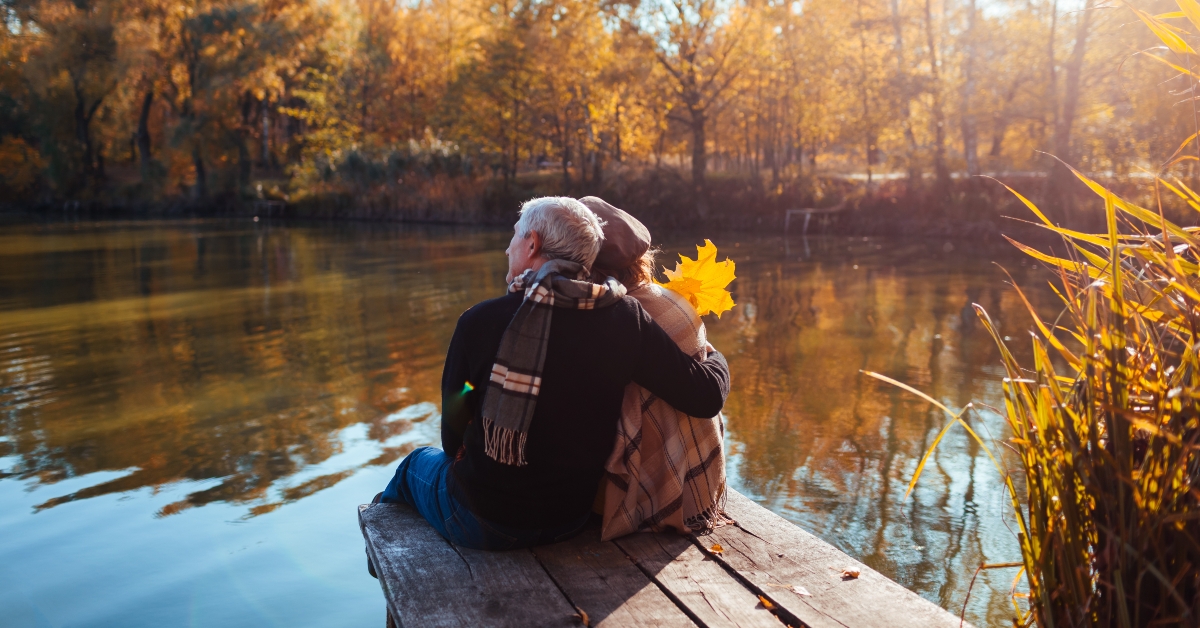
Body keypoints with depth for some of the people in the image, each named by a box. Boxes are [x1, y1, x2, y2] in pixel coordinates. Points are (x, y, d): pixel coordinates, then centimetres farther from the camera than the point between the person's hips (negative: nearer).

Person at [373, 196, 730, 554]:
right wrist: (713, 357, 9)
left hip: (481, 523, -2)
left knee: (418, 461, 32)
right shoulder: (625, 319, -16)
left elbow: (453, 439, -10)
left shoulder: (479, 321, -20)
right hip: (569, 521, 3)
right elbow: (707, 395, -15)